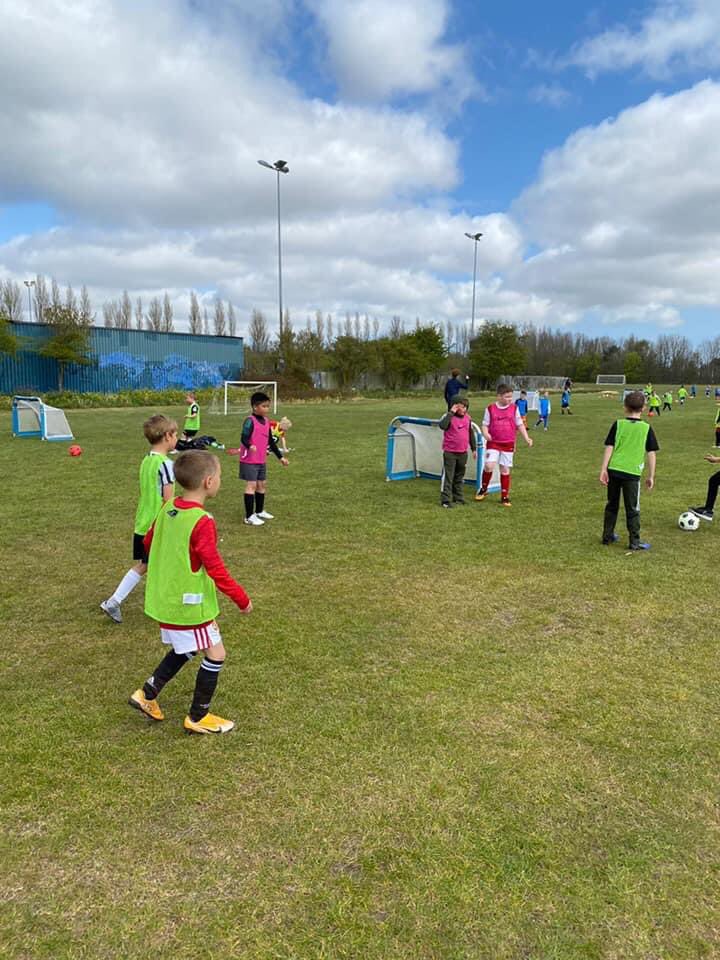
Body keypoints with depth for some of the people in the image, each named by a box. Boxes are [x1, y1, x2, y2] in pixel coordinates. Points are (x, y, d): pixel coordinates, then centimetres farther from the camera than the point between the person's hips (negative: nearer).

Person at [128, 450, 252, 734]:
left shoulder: (167, 509, 0)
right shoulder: (202, 522, -25)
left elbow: (148, 542, 14)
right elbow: (216, 569, -22)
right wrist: (242, 599, -11)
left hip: (165, 599, 9)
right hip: (190, 604, -8)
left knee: (185, 649, 26)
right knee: (215, 655, 7)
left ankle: (147, 694, 27)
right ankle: (197, 718, 19)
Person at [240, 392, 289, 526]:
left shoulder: (266, 421, 9)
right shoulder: (250, 421, -15)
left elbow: (271, 441, 18)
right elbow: (243, 438, -28)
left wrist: (280, 457, 19)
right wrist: (250, 446, -49)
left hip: (262, 460, 8)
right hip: (249, 460, -8)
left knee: (262, 484, 16)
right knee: (251, 485, -8)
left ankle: (259, 511, 32)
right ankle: (249, 516, -4)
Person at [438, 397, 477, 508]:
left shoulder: (467, 418, 8)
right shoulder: (448, 416, -9)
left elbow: (471, 434, 18)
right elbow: (442, 426, -31)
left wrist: (474, 449, 20)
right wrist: (451, 412, -26)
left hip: (463, 453, 6)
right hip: (449, 452, -6)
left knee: (459, 476, 15)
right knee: (448, 476, -5)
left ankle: (458, 497, 26)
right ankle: (445, 500, -2)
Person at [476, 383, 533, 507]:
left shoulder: (514, 408, 3)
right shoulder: (490, 409, -1)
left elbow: (520, 425, 9)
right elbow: (485, 424, 3)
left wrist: (527, 438, -1)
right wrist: (485, 433, -19)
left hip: (508, 444, 2)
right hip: (493, 443, -2)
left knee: (505, 469, 5)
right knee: (489, 465, -17)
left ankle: (504, 497, 15)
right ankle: (484, 489, 8)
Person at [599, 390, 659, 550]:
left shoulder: (618, 424, 2)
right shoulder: (647, 428, 0)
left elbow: (609, 447, -3)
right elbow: (651, 453, 0)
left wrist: (603, 469, -1)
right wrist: (651, 476, 6)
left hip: (614, 470, 2)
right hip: (632, 472, -2)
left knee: (612, 505, 17)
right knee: (632, 509, 7)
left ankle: (607, 536, 25)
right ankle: (634, 542, 10)